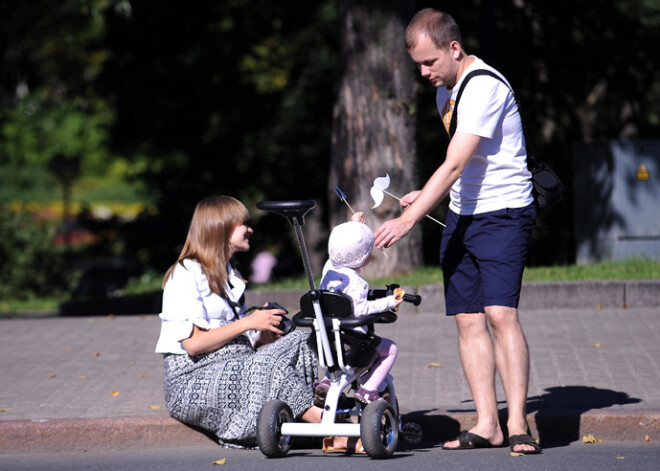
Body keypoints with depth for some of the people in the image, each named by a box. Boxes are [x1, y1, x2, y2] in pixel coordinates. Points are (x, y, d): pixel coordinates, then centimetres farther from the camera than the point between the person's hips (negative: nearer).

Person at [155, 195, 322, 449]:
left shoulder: (231, 276, 24)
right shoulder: (187, 274, -5)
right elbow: (193, 344, -16)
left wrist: (263, 336, -2)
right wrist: (248, 322, -15)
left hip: (234, 373, 9)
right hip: (193, 380, -9)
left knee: (299, 341, -13)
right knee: (267, 367, -33)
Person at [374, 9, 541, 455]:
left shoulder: (484, 87, -19)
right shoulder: (446, 89, 11)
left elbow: (455, 165, -25)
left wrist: (409, 220, -27)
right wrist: (427, 197, 11)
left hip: (504, 213, -9)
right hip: (462, 216, 9)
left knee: (501, 313, -17)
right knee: (468, 318, 3)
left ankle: (518, 424, -13)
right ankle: (487, 424, 7)